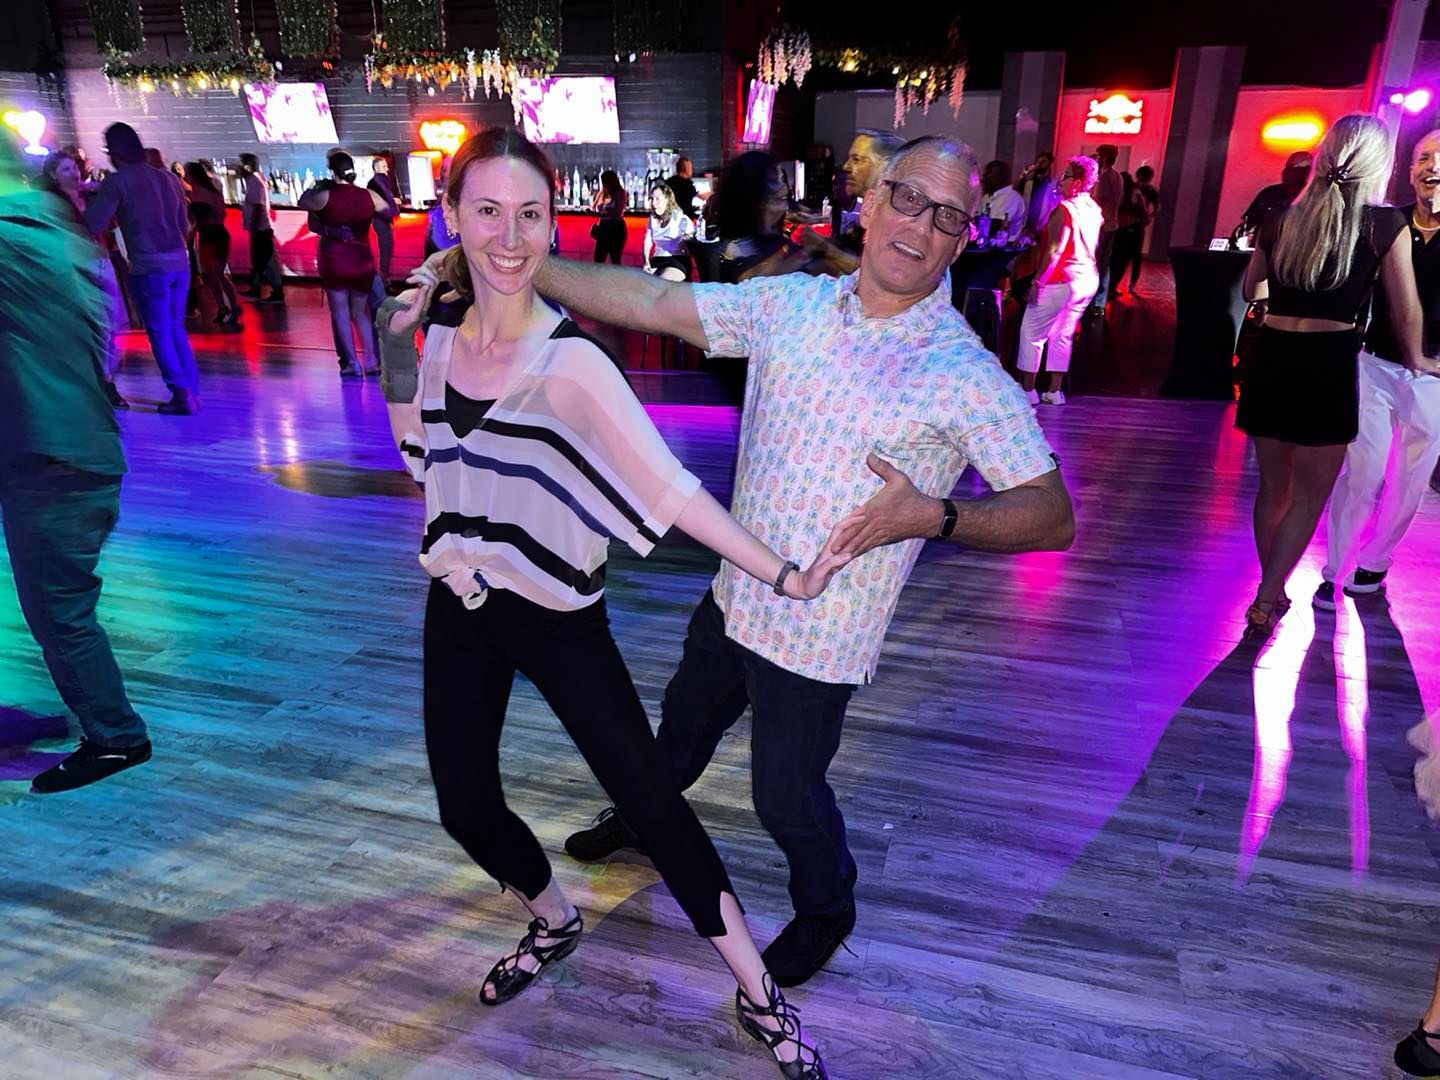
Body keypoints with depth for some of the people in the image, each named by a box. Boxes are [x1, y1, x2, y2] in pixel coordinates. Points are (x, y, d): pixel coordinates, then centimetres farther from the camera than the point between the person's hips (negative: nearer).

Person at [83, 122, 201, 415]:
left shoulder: (116, 181, -4)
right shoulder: (168, 177, 13)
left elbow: (93, 226, -5)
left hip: (148, 266, -5)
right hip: (179, 262, 5)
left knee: (160, 332, 3)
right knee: (176, 328, 13)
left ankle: (181, 394, -1)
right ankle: (192, 391, 12)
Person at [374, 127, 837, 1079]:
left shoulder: (570, 361, -19)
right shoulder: (441, 341, 0)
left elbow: (669, 486, -24)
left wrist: (783, 575, -28)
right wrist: (395, 353, 1)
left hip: (559, 616, -5)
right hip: (460, 609, 6)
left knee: (649, 796, -2)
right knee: (465, 805, 14)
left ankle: (760, 996, 17)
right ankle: (556, 923, 45)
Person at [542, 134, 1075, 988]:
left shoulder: (968, 377, -17)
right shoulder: (789, 304, -4)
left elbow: (1052, 517, -16)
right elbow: (647, 303, -3)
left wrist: (933, 515, -33)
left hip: (818, 631, -5)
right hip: (735, 595, 5)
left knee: (788, 794, 12)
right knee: (684, 724, 28)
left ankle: (826, 911, 47)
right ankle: (639, 820, 62)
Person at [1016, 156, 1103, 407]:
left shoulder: (1065, 209, -16)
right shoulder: (1093, 209, 10)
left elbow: (1055, 251, -22)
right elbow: (1093, 247, 17)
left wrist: (1039, 280, -18)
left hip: (1061, 281, -8)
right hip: (1087, 280, 8)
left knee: (1032, 333, 2)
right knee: (1063, 335, 14)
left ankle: (1027, 390, 4)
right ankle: (1054, 391, 16)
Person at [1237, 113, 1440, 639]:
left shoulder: (1283, 219, 6)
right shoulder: (1386, 223, -4)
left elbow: (1252, 290, 20)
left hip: (1272, 357, 4)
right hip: (1330, 364, -4)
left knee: (1273, 486, 16)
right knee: (1310, 496, 7)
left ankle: (1272, 592, 27)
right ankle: (1263, 603, 3)